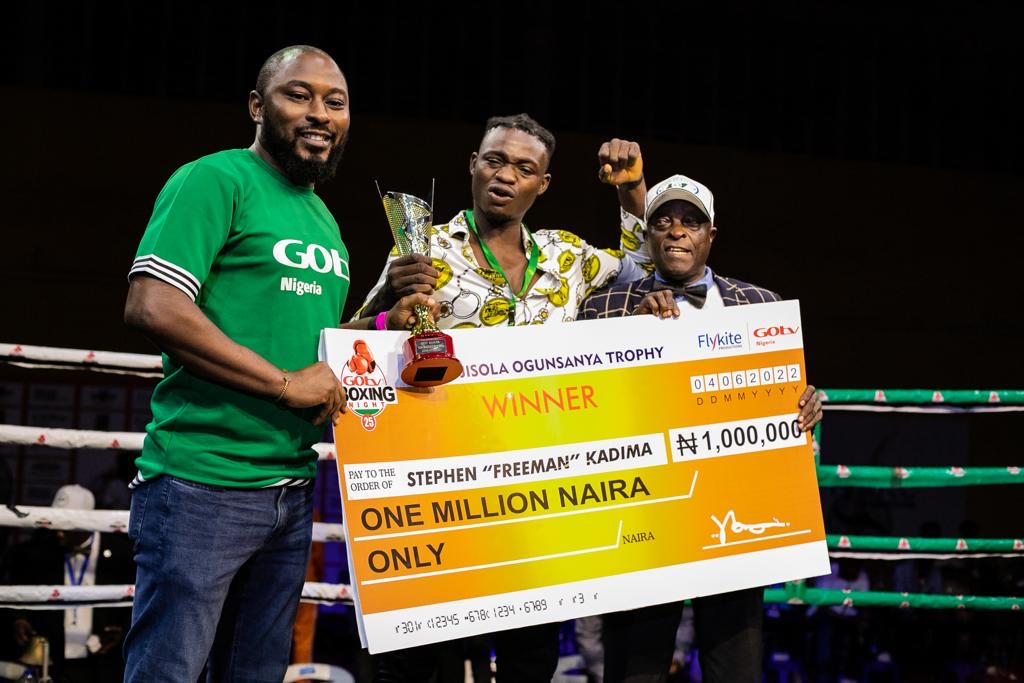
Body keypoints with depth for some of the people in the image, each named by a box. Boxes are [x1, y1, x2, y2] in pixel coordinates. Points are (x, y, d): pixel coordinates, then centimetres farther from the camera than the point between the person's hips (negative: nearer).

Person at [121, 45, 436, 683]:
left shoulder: (324, 221, 19)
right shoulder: (217, 180, -8)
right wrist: (284, 383, -18)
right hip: (203, 484, -8)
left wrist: (387, 324, 8)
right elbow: (152, 306, -20)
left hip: (292, 489, 9)